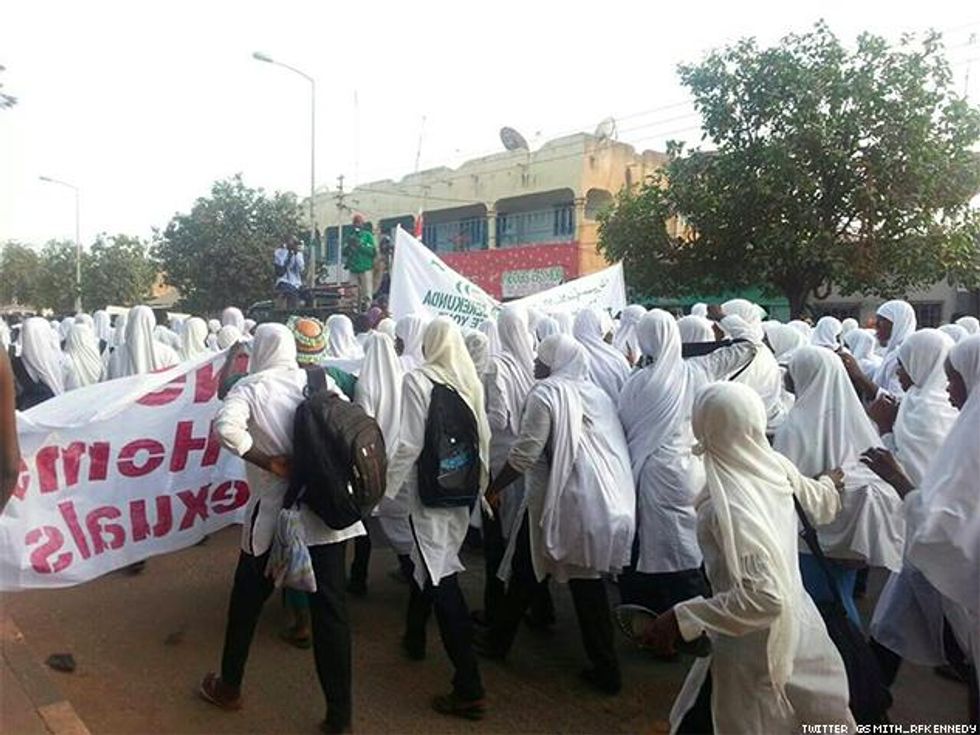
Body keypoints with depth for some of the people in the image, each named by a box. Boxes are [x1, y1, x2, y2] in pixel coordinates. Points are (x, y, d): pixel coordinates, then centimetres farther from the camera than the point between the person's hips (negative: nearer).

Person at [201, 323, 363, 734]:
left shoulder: (250, 388, -6)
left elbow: (226, 427, -25)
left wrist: (268, 463, -15)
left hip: (274, 511, -2)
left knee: (247, 600, 20)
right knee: (330, 607, 6)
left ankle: (229, 687, 39)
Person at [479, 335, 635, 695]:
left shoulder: (547, 393, -10)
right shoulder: (597, 394, 9)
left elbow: (525, 453, -16)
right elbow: (616, 447, 11)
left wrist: (495, 486, -3)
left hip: (562, 501, -6)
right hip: (605, 502, 6)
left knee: (526, 573, 13)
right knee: (588, 582, 13)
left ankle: (498, 641, 30)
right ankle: (605, 668, 17)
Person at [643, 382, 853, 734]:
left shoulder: (728, 507, -33)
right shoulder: (777, 464, -10)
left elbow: (764, 596, -34)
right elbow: (819, 505, 11)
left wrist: (681, 618, -30)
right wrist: (828, 483, 35)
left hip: (756, 646, -7)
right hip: (796, 621, 7)